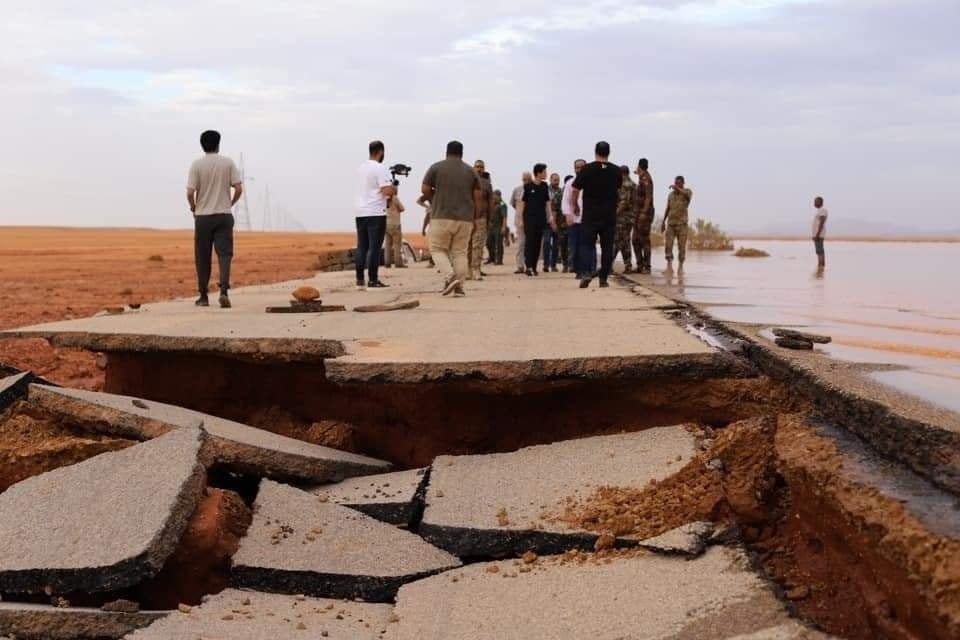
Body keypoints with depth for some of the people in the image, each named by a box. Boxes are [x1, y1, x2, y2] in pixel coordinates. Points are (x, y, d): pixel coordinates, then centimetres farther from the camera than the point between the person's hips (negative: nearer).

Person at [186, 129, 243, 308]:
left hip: (203, 216, 0)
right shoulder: (228, 162, 0)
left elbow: (190, 192, -9)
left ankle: (203, 296, 13)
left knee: (203, 257, 7)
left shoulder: (197, 164, -4)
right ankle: (224, 290, -21)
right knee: (224, 253, -2)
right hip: (224, 216, 0)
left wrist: (193, 208, 10)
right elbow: (239, 189, -5)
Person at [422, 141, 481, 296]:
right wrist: (475, 219, 12)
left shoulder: (436, 167, 2)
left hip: (442, 216, -2)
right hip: (465, 218, 3)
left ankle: (450, 276, -13)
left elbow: (425, 189, -1)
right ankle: (459, 286, 1)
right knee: (460, 252, 7)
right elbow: (477, 197, 6)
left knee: (438, 249, 7)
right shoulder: (471, 171, 10)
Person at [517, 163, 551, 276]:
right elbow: (522, 203, 1)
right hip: (529, 218, -4)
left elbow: (547, 202, 12)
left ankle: (534, 267, 9)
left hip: (541, 219, 4)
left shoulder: (544, 186, 9)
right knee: (529, 242, -10)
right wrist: (521, 219, -2)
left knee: (538, 243, 4)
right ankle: (529, 267, -16)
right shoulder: (528, 187, -2)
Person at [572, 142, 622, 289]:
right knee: (607, 247, 7)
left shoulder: (587, 169, -7)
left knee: (587, 244, 2)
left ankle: (588, 272, -17)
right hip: (609, 216, 2)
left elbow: (575, 190, -3)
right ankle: (603, 279, 6)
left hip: (590, 215, -2)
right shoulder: (616, 171, 3)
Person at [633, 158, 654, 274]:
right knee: (636, 240, 9)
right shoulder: (641, 179, 16)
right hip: (639, 213, 10)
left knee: (644, 240, -8)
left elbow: (648, 196, -20)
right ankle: (640, 265, 13)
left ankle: (646, 267, -6)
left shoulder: (645, 178, -13)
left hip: (645, 213, -10)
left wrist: (644, 212, -24)